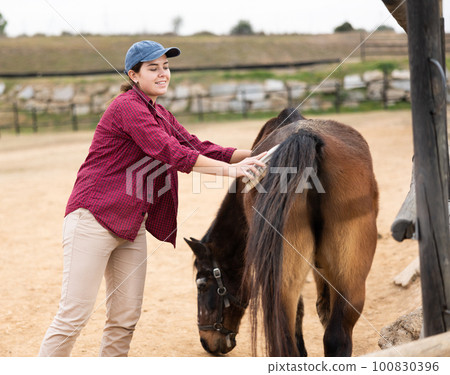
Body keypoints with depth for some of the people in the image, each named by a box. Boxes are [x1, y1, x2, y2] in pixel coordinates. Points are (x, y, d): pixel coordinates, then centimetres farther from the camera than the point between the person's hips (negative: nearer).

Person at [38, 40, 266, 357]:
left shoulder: (162, 116, 17)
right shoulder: (127, 106, -12)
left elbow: (198, 147, 9)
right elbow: (170, 152, -22)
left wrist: (253, 155, -3)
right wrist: (229, 170, -25)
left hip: (132, 225, 9)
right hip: (95, 218, -9)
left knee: (126, 318, 8)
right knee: (75, 314, -8)